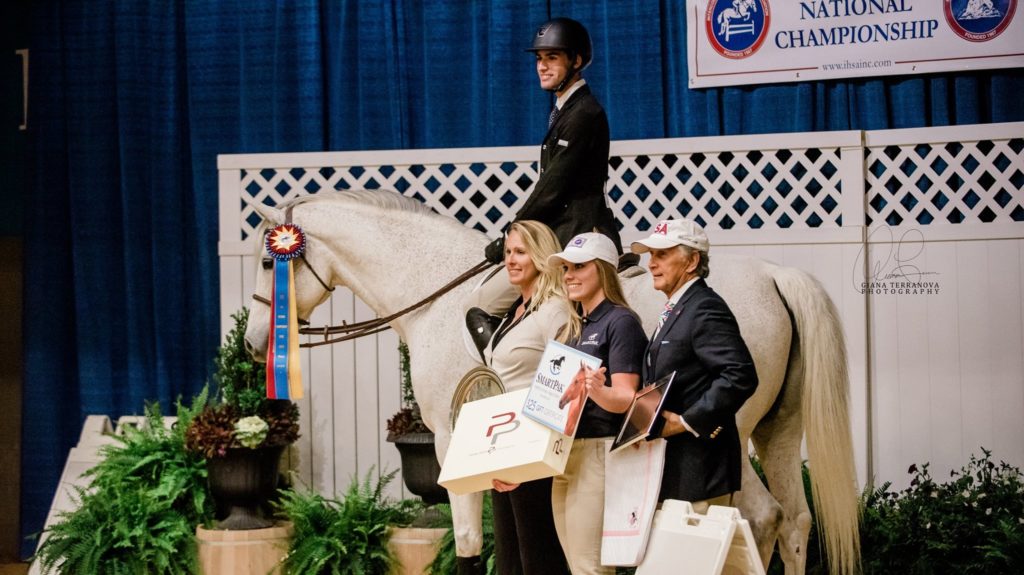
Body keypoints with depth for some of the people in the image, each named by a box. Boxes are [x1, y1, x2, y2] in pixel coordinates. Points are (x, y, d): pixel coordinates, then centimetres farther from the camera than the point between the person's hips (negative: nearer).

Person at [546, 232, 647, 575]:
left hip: (598, 453, -9)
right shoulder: (576, 327, 17)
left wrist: (597, 391, -38)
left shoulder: (620, 322, -9)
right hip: (563, 456, 9)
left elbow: (625, 399, -16)